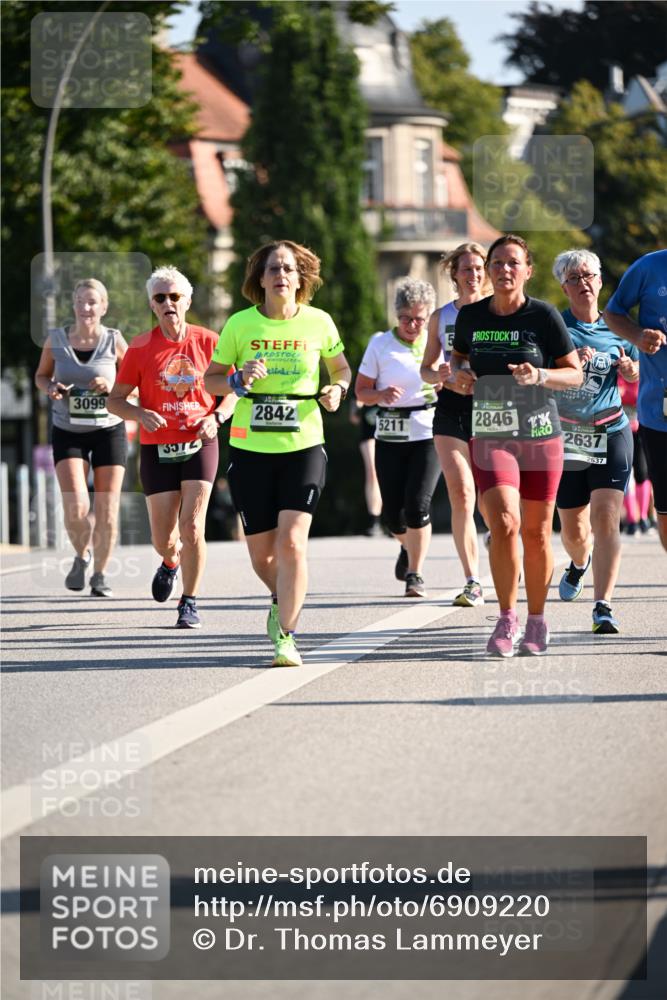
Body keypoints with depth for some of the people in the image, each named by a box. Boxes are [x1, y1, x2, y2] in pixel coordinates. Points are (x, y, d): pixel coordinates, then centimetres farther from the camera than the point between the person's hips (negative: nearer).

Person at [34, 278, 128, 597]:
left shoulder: (114, 341, -5)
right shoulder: (56, 340, -1)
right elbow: (41, 375, 12)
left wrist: (113, 386, -18)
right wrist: (51, 388, -10)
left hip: (109, 430, 0)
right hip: (68, 432, 0)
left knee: (107, 511, 0)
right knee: (76, 507, -15)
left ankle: (100, 572, 21)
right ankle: (81, 555, 15)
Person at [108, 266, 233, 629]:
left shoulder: (208, 342, -2)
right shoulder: (140, 347, -2)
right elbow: (115, 400, 2)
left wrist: (216, 418, -10)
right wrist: (140, 414, -18)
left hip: (199, 445, -1)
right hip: (157, 448, 1)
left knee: (192, 527, -14)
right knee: (163, 539, 4)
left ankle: (189, 605, 0)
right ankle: (171, 563, 41)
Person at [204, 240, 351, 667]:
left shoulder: (319, 323, 0)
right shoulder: (240, 324, -1)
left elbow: (341, 367, 17)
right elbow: (211, 378, 7)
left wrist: (337, 388, -5)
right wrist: (238, 380, -13)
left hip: (304, 446, -1)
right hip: (250, 450, 1)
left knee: (292, 543, -16)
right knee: (262, 554, 7)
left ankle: (285, 635, -9)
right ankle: (283, 599, 39)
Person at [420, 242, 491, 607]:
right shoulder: (441, 317, 10)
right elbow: (427, 368, 17)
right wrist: (438, 375, -5)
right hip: (451, 409, 1)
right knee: (460, 496, -9)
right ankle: (473, 582, -10)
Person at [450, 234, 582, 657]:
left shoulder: (544, 316, -6)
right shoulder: (471, 317, 2)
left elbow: (575, 374, -1)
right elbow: (458, 357, 21)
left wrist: (539, 375, -19)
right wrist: (458, 374, -2)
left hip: (541, 436, -1)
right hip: (490, 437, 1)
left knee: (536, 533, 5)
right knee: (504, 523, -17)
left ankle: (537, 620, 23)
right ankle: (507, 618, -4)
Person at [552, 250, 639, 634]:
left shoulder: (616, 329, 7)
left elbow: (636, 375, 20)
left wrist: (628, 367, -3)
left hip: (611, 434, 0)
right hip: (565, 437, 0)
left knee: (606, 519, -15)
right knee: (573, 528, 9)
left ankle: (604, 607, -17)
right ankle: (580, 563, 45)